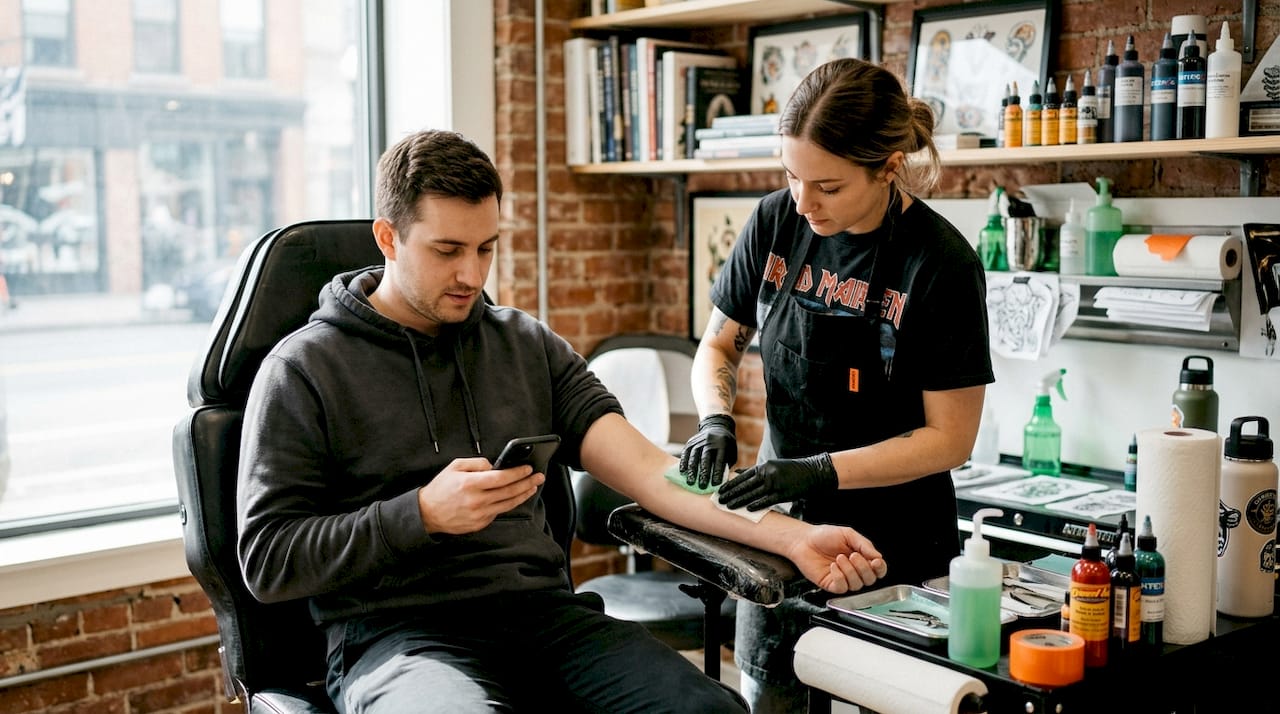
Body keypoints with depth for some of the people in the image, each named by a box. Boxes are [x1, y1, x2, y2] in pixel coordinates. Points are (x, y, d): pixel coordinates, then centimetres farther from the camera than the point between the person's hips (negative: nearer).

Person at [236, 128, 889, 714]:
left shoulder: (528, 345, 15)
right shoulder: (304, 370, 3)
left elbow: (646, 468, 5)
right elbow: (266, 562, -1)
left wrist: (791, 537, -8)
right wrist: (424, 515, -14)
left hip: (544, 613, 4)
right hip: (400, 635, -3)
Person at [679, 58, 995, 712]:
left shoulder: (940, 263, -18)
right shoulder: (777, 223, -5)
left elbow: (950, 438, -14)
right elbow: (718, 345, 8)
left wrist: (821, 472, -24)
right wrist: (716, 420, -12)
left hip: (891, 549, -4)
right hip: (778, 529, 4)